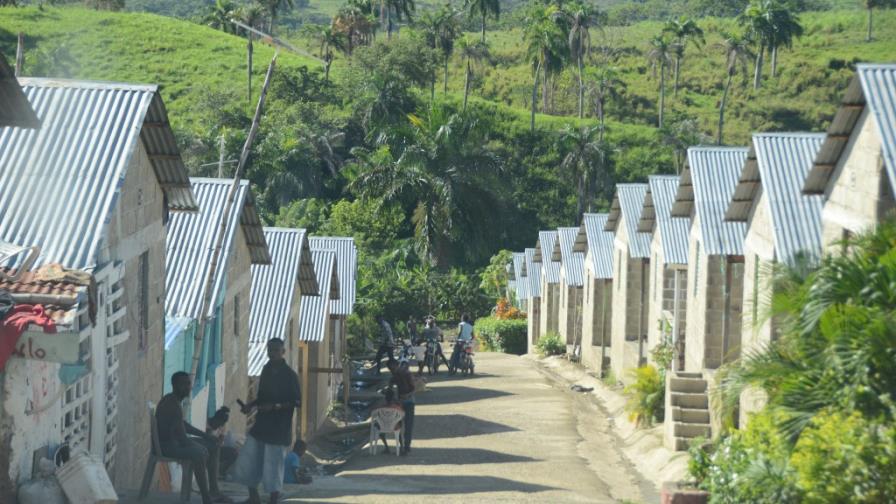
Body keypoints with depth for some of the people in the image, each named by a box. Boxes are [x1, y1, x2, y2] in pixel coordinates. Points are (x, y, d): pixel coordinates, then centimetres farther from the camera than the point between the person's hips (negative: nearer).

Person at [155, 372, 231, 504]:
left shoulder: (174, 400, 10)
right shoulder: (173, 405, -23)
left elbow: (182, 425, 22)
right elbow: (181, 437, -26)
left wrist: (205, 435, 15)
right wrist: (196, 444, -9)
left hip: (174, 439, 11)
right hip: (165, 444, -11)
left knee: (213, 446, 12)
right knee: (200, 452, -32)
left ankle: (213, 490, 14)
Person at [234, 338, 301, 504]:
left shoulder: (290, 375, -12)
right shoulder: (266, 370, 9)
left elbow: (297, 402, -13)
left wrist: (275, 406, -23)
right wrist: (251, 405, 3)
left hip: (279, 428, -7)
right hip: (261, 424, 7)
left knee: (273, 466, -4)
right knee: (246, 462, 7)